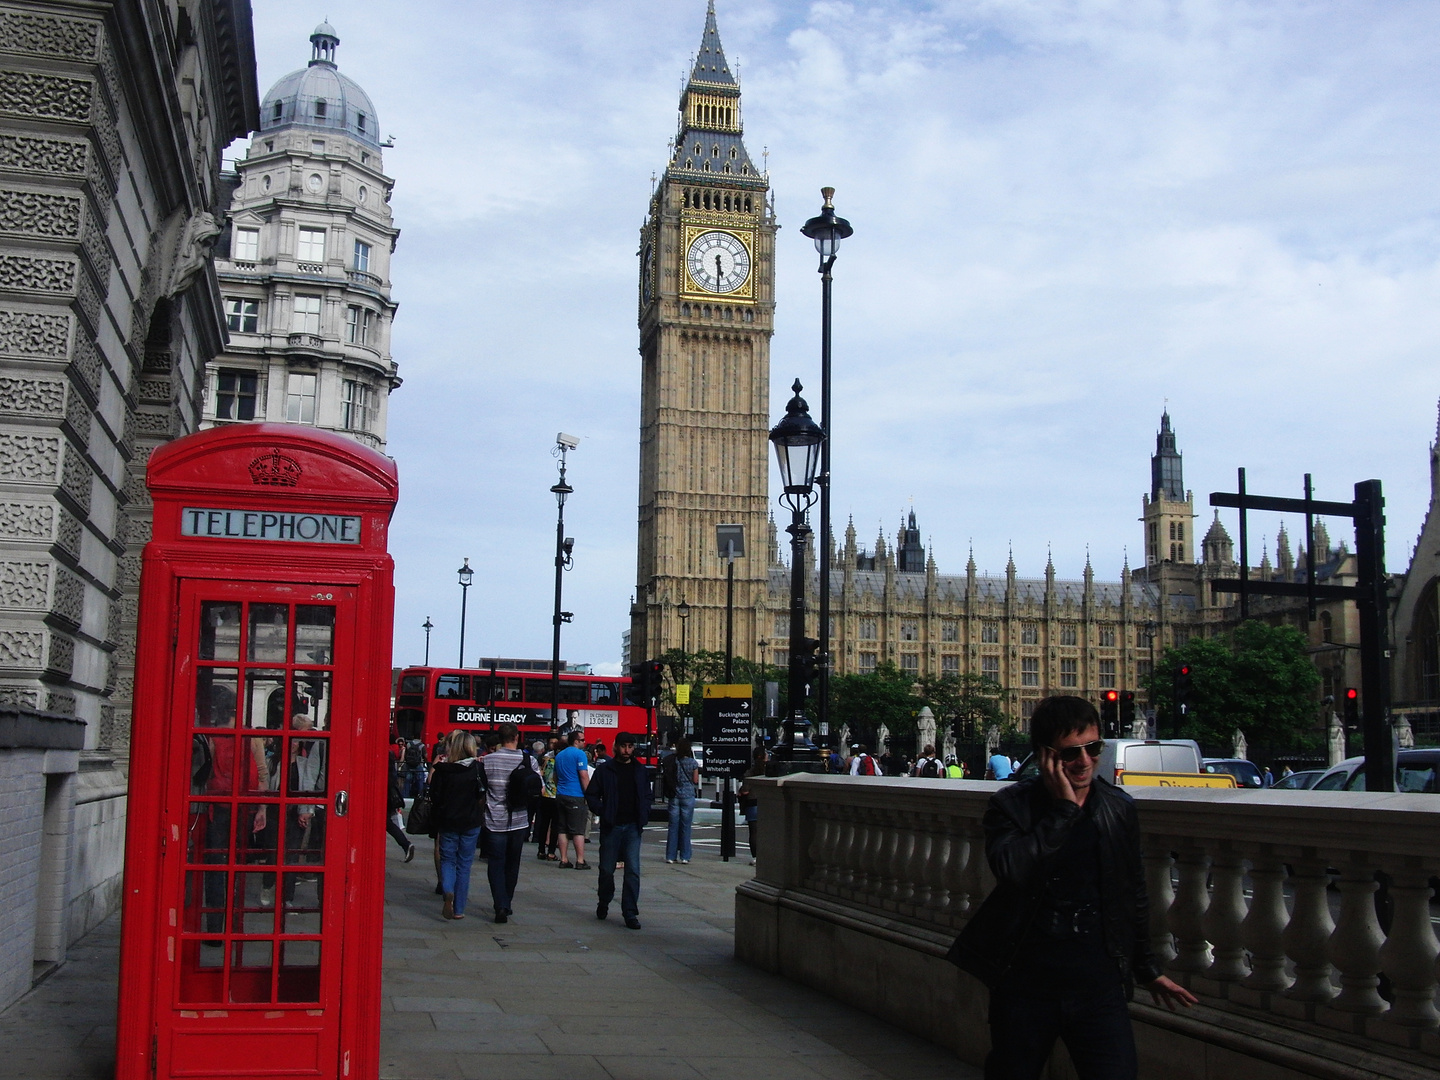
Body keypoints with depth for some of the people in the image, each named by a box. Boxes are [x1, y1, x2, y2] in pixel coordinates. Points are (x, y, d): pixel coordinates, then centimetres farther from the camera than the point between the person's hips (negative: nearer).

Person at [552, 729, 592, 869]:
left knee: (562, 830, 8)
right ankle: (580, 861, -5)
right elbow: (584, 775, -14)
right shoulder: (579, 754, -9)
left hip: (560, 796, 7)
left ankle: (564, 860, 8)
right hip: (576, 796, -7)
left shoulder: (559, 755, 16)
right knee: (578, 830, -4)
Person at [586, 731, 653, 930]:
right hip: (611, 826, -1)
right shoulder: (604, 769, 1)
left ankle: (630, 913, -2)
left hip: (632, 827, 1)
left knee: (633, 871, -5)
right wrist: (602, 813, -8)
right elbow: (591, 794, 3)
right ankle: (603, 903, 31)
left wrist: (643, 815, 3)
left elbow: (647, 796, 17)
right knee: (607, 869, 7)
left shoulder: (640, 771, 9)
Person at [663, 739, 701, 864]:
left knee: (673, 826, 8)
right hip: (688, 796, -2)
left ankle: (670, 856, 9)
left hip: (674, 796, 2)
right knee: (685, 826, 4)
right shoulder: (693, 763, -7)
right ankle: (684, 856, 4)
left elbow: (667, 778, 1)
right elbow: (695, 780, -3)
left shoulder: (672, 761, -2)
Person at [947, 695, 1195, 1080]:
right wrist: (1064, 808, -22)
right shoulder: (1010, 806, -5)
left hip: (1098, 979, 2)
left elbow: (1134, 895, 17)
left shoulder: (1120, 808, 5)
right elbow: (1011, 869, -26)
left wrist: (1146, 969, 24)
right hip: (1026, 978, -1)